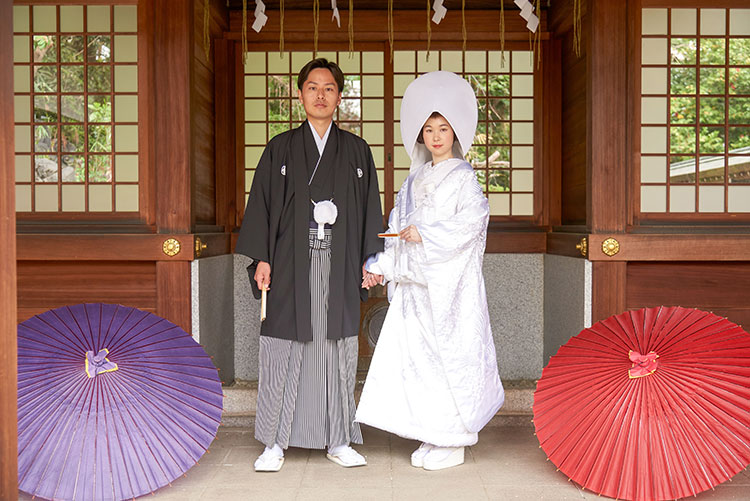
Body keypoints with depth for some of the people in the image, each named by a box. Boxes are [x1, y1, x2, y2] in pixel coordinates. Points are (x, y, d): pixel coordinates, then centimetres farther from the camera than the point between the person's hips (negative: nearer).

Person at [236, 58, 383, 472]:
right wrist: (261, 259, -5)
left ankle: (338, 441, 16)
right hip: (291, 264, -1)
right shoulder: (280, 149, 7)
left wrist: (371, 260, 3)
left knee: (337, 349, 5)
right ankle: (275, 443, 12)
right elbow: (262, 203, 3)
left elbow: (370, 208, 10)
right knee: (284, 350, 1)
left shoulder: (357, 151, 11)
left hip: (339, 266, 1)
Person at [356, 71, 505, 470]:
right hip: (415, 284, 6)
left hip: (449, 283, -6)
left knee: (449, 352, -3)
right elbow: (397, 228, 16)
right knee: (415, 353, 5)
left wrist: (425, 233, -16)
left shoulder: (463, 177, -1)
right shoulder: (416, 179, 16)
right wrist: (381, 265, 8)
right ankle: (434, 436, 18)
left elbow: (473, 218, -17)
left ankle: (452, 443, 8)